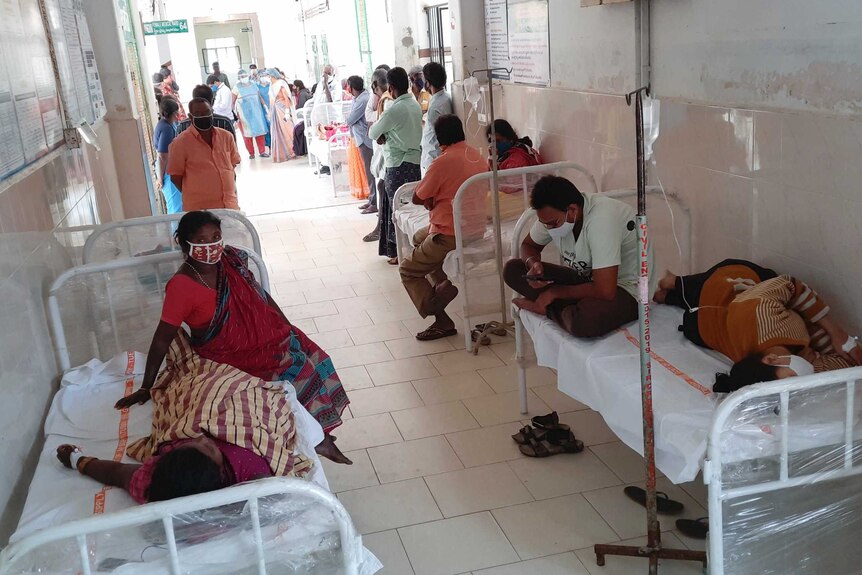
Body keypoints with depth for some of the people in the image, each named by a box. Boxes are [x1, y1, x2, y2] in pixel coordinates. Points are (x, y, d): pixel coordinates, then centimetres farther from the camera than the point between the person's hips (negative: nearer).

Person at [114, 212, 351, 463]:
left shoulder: (231, 260, -5)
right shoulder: (181, 286, -22)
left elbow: (261, 294, 9)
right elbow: (162, 339, -17)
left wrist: (288, 327, 7)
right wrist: (145, 389, -12)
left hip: (269, 335, 7)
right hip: (233, 356, -7)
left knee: (314, 359, -4)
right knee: (301, 372, -15)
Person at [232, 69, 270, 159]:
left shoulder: (254, 85, 10)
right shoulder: (237, 88, -1)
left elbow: (260, 97, 14)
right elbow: (233, 102, -1)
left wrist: (264, 106, 5)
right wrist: (234, 112, -7)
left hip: (256, 112, 3)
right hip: (244, 113, -3)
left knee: (260, 131, 0)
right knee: (247, 133, 0)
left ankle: (262, 151, 5)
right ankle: (251, 153, 6)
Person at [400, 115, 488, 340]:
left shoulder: (444, 162, -20)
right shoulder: (477, 156, 5)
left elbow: (417, 198, -11)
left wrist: (431, 199, 7)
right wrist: (436, 199, 4)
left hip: (451, 235, -8)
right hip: (476, 228, 9)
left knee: (408, 270, 9)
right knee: (419, 238, 31)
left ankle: (442, 322, 2)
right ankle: (446, 283, 15)